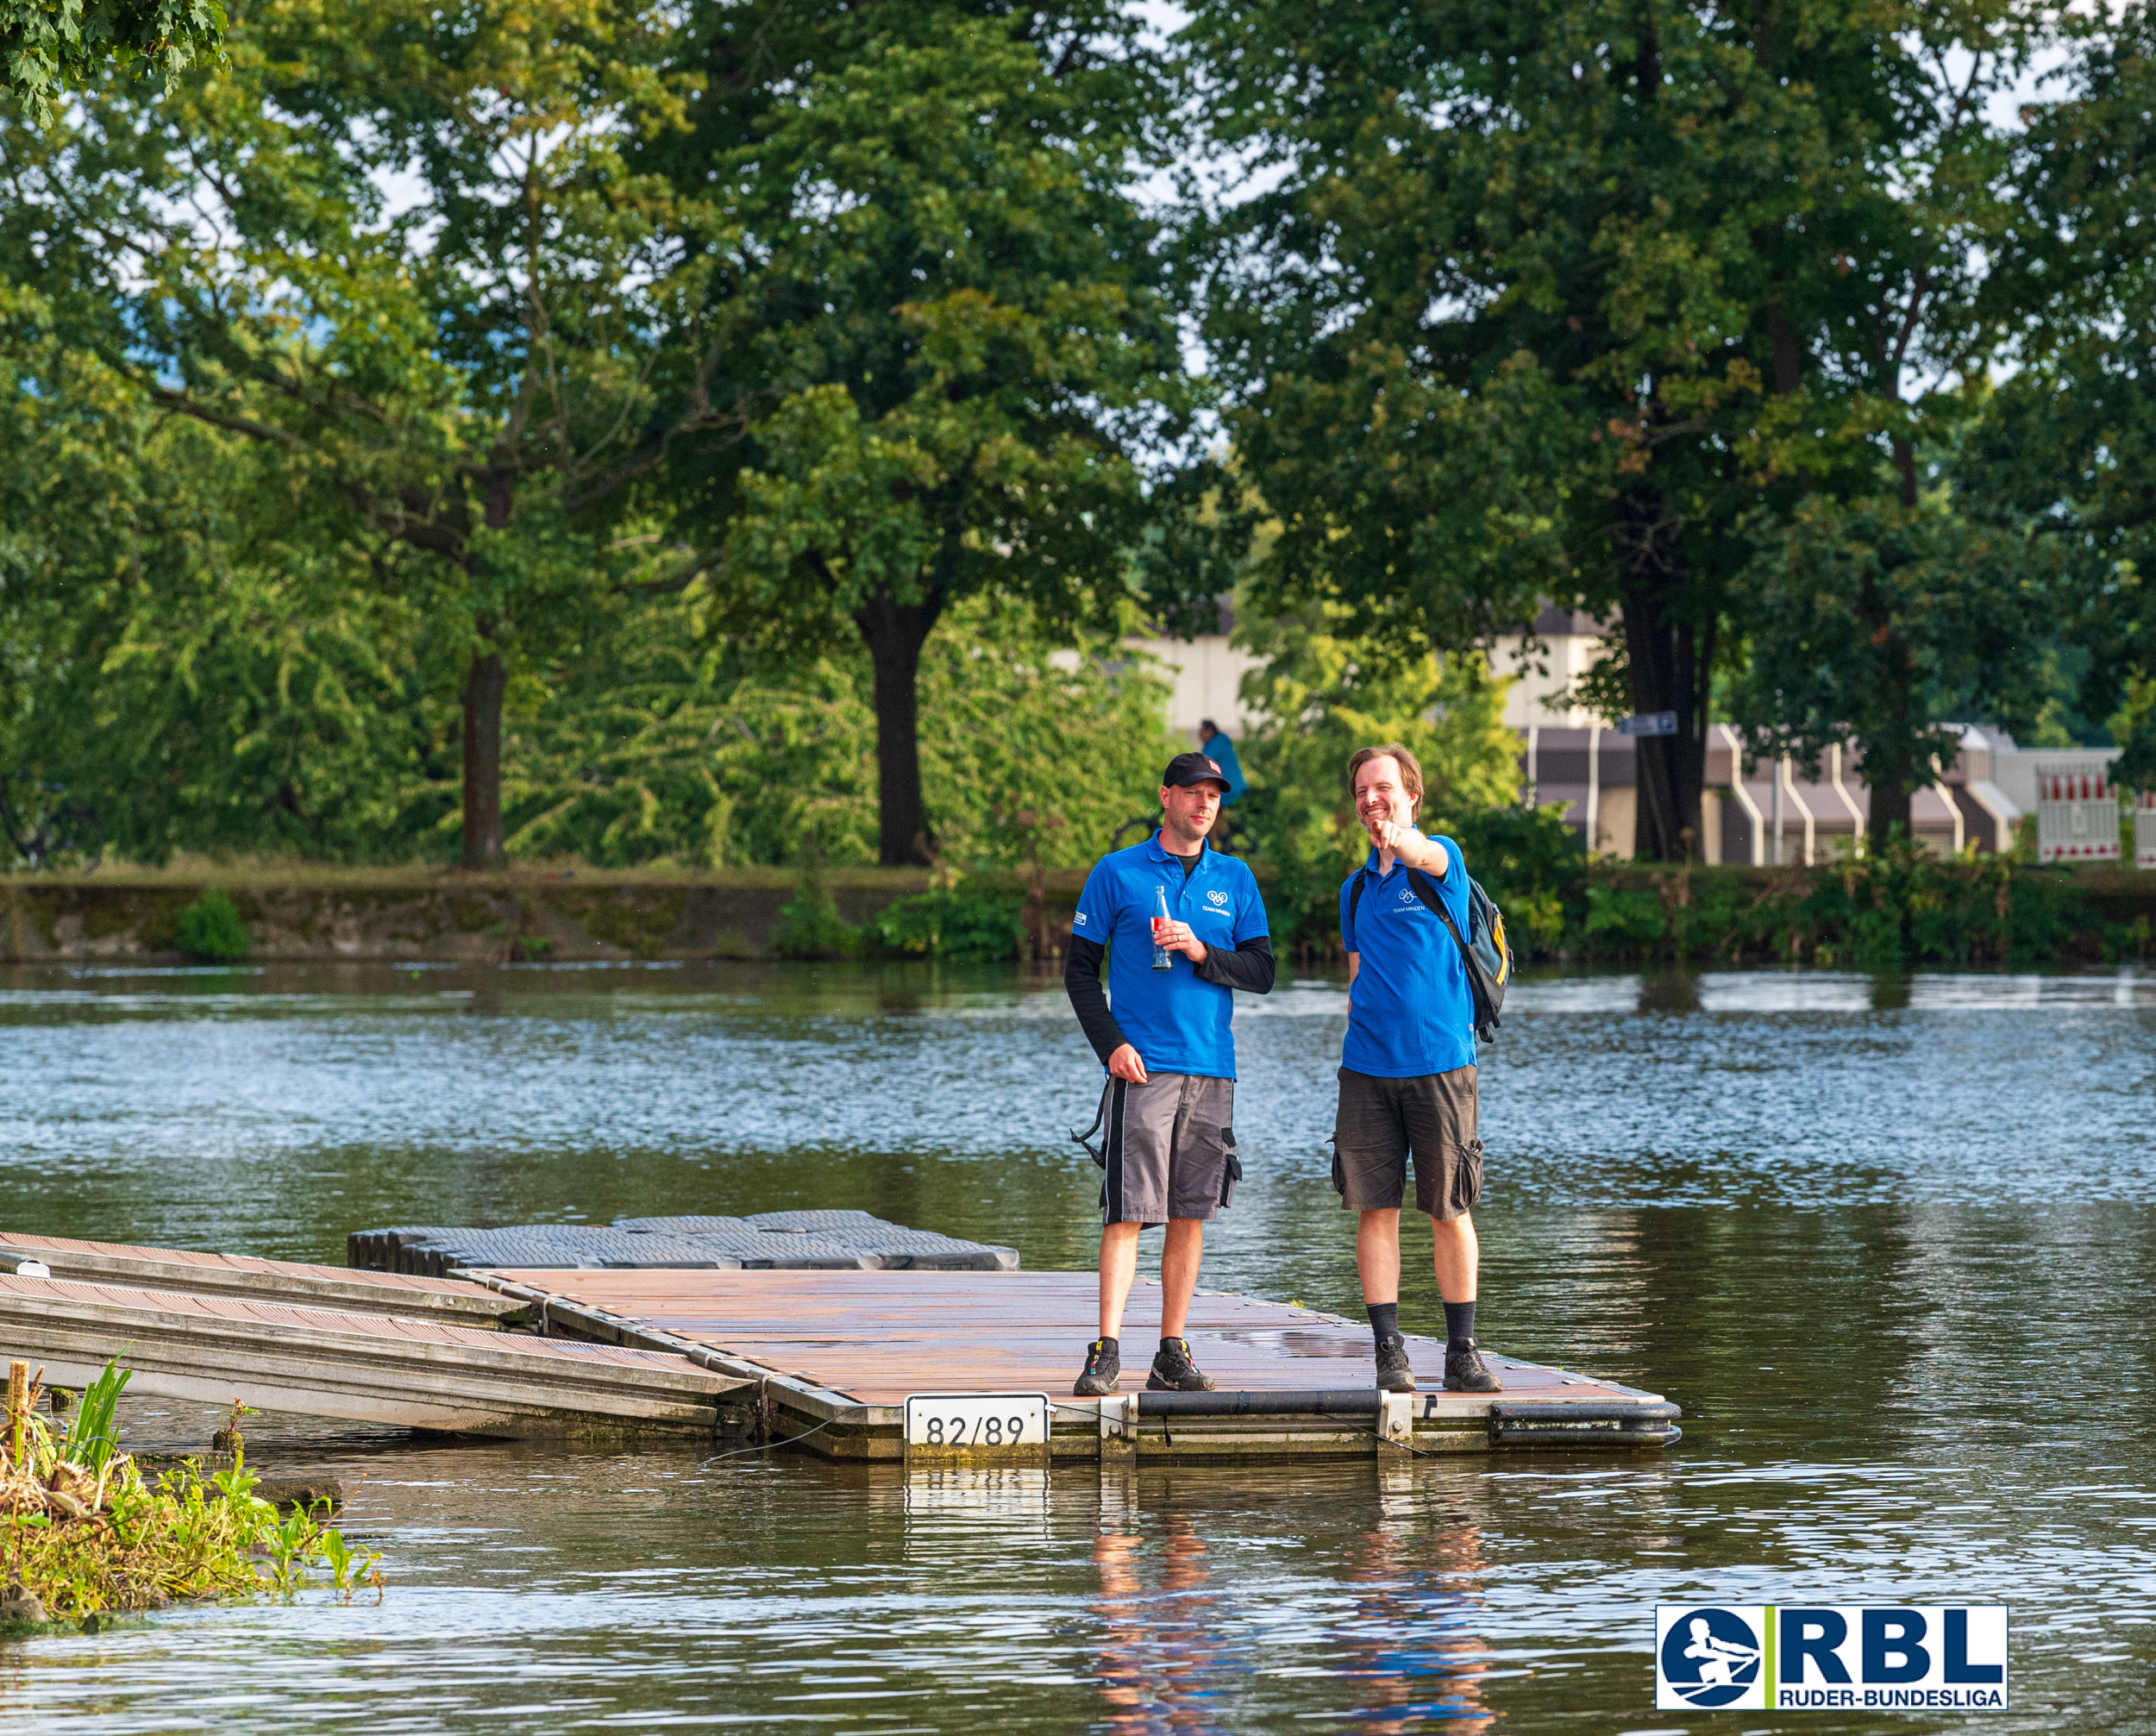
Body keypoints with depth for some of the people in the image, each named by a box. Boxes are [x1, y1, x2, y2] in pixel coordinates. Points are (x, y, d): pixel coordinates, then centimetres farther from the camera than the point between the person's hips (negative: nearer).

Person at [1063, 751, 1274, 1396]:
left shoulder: (1235, 880, 12)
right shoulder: (1117, 873, 4)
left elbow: (1262, 972, 7)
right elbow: (1079, 967, 3)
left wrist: (1201, 953, -10)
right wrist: (1110, 1044, -8)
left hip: (1211, 1071, 3)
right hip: (1142, 1068, -3)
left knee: (1190, 1215, 5)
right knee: (1127, 1213, -10)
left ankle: (1173, 1354, 10)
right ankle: (1105, 1353, -9)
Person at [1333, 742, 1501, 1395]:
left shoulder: (1441, 859, -1)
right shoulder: (1356, 889, 15)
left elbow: (1426, 855, -27)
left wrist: (1402, 840, -49)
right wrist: (1360, 1019, 9)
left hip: (1439, 1061, -4)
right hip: (1368, 1066, 4)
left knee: (1450, 1211, 1)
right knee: (1376, 1210, -1)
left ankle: (1462, 1354, 8)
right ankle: (1390, 1353, 3)